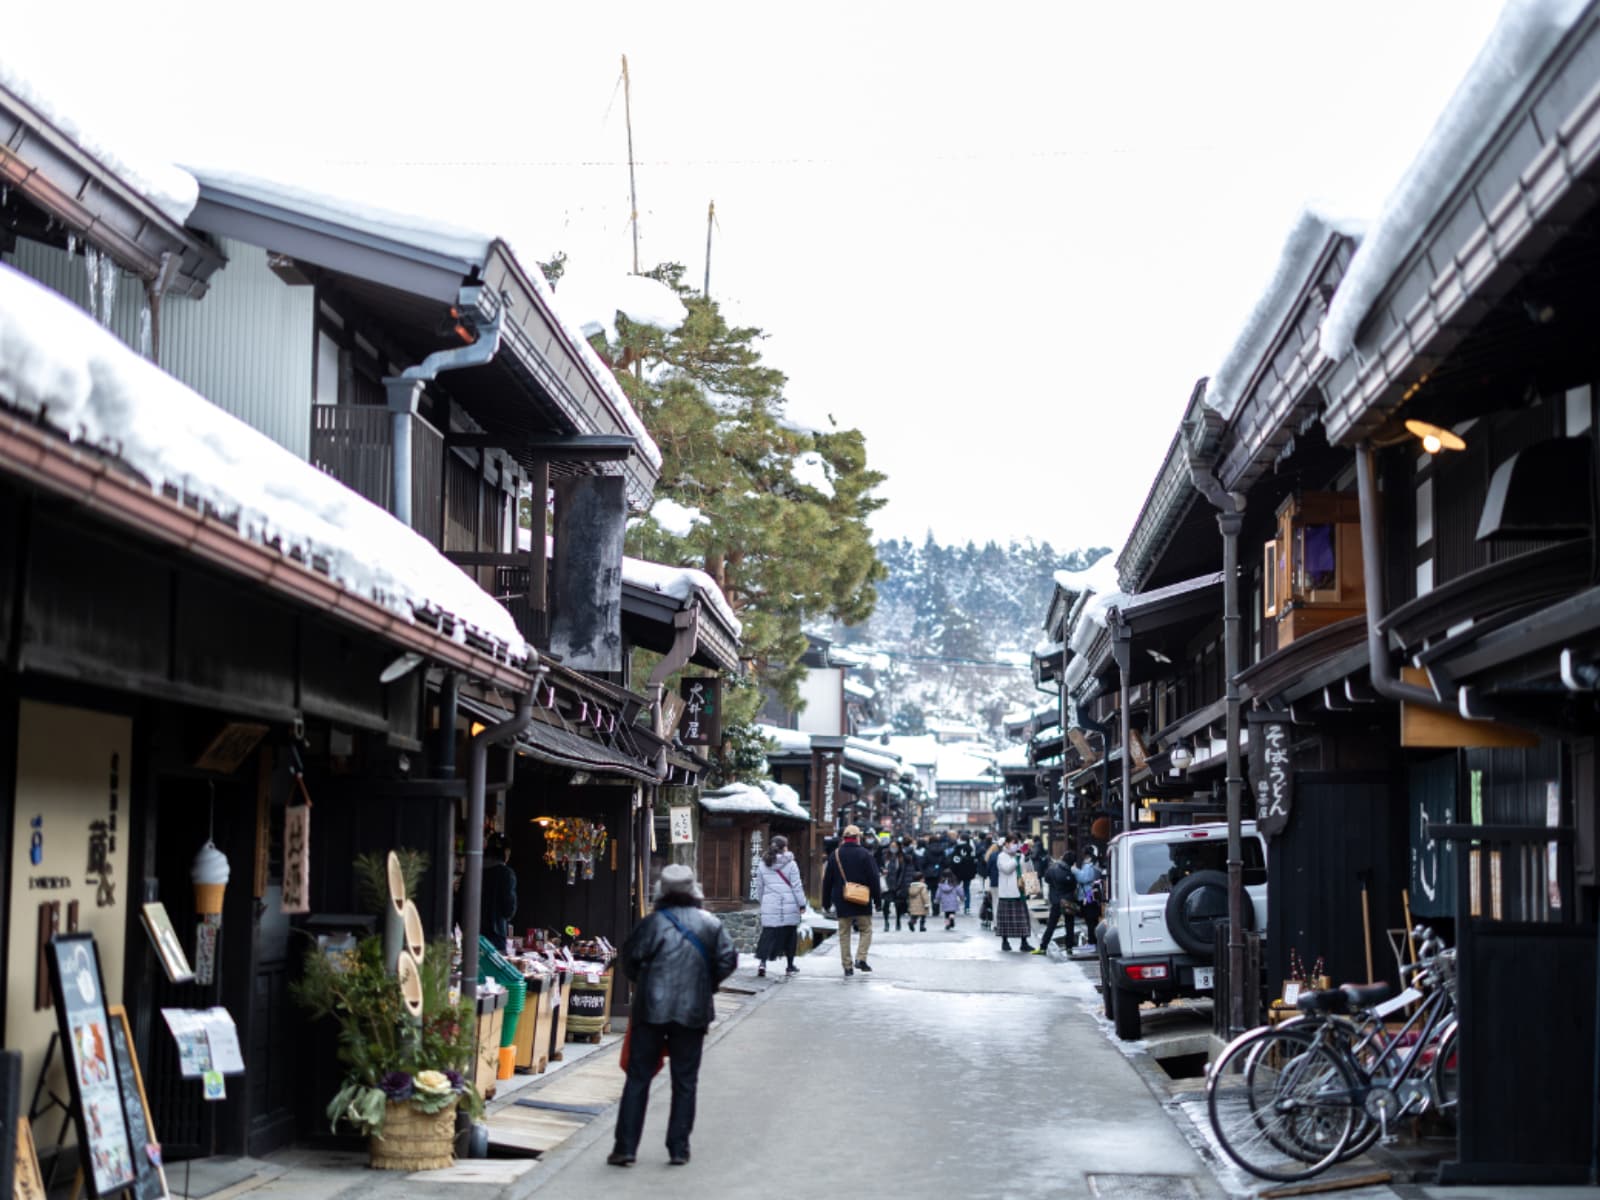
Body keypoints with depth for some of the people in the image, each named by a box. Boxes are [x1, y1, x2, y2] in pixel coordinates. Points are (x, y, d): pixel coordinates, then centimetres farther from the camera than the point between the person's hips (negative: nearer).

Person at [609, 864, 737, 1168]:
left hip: (651, 1009, -1)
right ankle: (678, 1149, 9)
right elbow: (728, 960, -1)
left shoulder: (653, 923, -7)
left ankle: (625, 1147, 3)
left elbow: (631, 959, -6)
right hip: (693, 1011, 2)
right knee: (685, 1081, 10)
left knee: (638, 1078, 5)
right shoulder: (711, 924, 0)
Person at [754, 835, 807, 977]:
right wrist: (802, 904, 1)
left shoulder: (762, 864, 6)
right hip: (789, 906, -2)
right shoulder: (790, 864, -6)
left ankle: (761, 961, -19)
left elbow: (759, 887, 13)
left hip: (770, 907, 2)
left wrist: (762, 901, 26)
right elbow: (796, 886, -6)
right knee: (790, 935, 11)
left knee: (768, 934, 1)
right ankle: (790, 966, 18)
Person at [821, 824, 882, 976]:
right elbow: (874, 878, -6)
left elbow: (827, 880, 9)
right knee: (866, 930, 10)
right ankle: (861, 959, -7)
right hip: (862, 901, -3)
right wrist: (877, 897, 2)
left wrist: (827, 901, 16)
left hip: (841, 902, 3)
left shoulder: (834, 855, 4)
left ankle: (847, 966, 6)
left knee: (844, 934, 8)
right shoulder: (864, 854, -5)